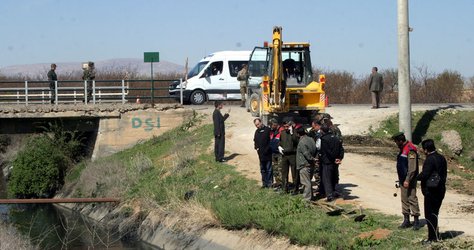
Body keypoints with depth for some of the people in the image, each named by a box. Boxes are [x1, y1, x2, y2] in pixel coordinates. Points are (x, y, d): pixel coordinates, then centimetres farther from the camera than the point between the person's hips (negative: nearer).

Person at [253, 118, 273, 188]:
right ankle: (264, 183, 19)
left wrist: (267, 149, -16)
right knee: (263, 170, 12)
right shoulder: (257, 131, 14)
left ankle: (269, 183, 3)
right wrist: (256, 146, 3)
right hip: (261, 154, 7)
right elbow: (255, 141, 22)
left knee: (268, 169, -2)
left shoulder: (267, 130, -8)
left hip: (267, 154, -7)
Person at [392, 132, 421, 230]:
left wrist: (407, 180, -23)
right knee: (404, 199, 11)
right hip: (403, 179, 10)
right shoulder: (402, 149, 14)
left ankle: (416, 221, -2)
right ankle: (406, 220, 16)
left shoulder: (410, 150, -17)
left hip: (409, 180, -10)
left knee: (412, 199, -7)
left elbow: (412, 168, -21)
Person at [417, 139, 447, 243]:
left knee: (429, 215, -1)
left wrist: (416, 177, -5)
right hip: (440, 190, 9)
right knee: (434, 213, 19)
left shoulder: (430, 159, -19)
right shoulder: (442, 158, 8)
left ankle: (433, 237, 1)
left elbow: (424, 175, -24)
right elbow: (444, 173, 13)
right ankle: (435, 235, 24)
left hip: (431, 191, -9)